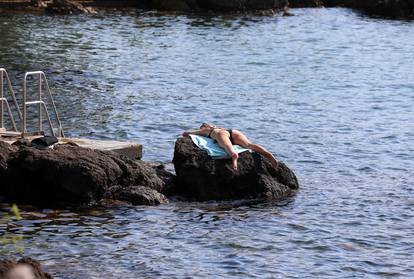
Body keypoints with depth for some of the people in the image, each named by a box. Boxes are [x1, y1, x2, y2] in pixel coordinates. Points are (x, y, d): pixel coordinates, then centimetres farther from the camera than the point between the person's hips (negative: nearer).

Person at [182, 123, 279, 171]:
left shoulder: (204, 130, 36)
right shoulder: (219, 128, 46)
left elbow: (185, 133, 44)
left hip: (221, 133, -4)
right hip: (232, 131, 4)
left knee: (228, 147, -36)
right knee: (249, 145, -21)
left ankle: (234, 155, -71)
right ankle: (267, 154, -47)